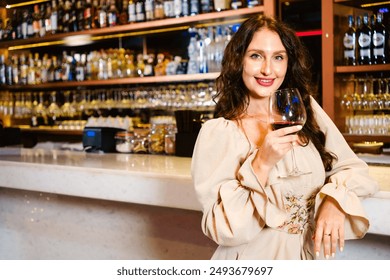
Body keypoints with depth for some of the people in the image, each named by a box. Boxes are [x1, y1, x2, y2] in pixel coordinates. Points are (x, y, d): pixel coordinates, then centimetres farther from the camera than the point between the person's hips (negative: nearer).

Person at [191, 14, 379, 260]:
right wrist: (261, 164, -29)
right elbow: (220, 228, -20)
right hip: (254, 264, -3)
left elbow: (352, 167, -2)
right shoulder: (217, 132, -16)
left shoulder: (306, 109, -3)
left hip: (310, 256, 4)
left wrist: (336, 200, -22)